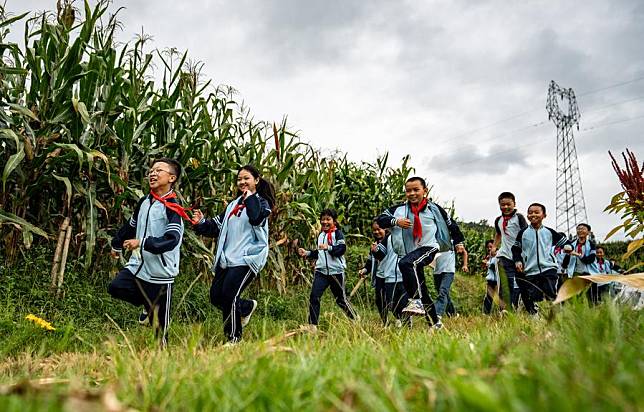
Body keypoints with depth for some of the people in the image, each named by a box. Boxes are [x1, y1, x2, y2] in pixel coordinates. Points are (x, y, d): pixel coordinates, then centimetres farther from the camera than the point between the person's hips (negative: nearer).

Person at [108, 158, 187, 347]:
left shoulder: (172, 207, -14)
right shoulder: (144, 202, 9)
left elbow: (171, 239, -25)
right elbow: (130, 226, 25)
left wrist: (142, 243, -32)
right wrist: (117, 245, 35)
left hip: (160, 272, -7)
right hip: (138, 265, 7)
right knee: (116, 287, -13)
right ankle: (148, 306, 12)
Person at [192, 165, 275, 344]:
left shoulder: (261, 203, 1)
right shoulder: (233, 204, 21)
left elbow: (257, 218, -22)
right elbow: (217, 226, 19)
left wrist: (250, 197, -10)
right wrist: (201, 223, 1)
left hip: (247, 258, -7)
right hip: (227, 258, 7)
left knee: (229, 296, -14)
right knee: (216, 296, 4)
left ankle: (234, 338, 2)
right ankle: (247, 306, 30)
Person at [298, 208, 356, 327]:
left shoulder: (337, 233, -4)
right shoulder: (320, 235, 16)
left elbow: (342, 249, -18)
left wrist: (328, 247, -31)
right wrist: (307, 253, 10)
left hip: (336, 271, -5)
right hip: (321, 270, 5)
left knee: (341, 298, 7)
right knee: (314, 296, -9)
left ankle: (355, 320, 27)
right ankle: (313, 324, -2)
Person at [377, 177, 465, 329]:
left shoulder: (433, 208, 2)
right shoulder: (399, 209, 4)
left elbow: (451, 224, 16)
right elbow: (380, 220, -3)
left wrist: (459, 242, 22)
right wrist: (395, 221, -19)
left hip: (428, 248, -4)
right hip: (409, 253, 4)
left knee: (406, 263, -34)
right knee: (421, 289, 11)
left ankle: (416, 301, -35)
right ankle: (435, 322, 26)